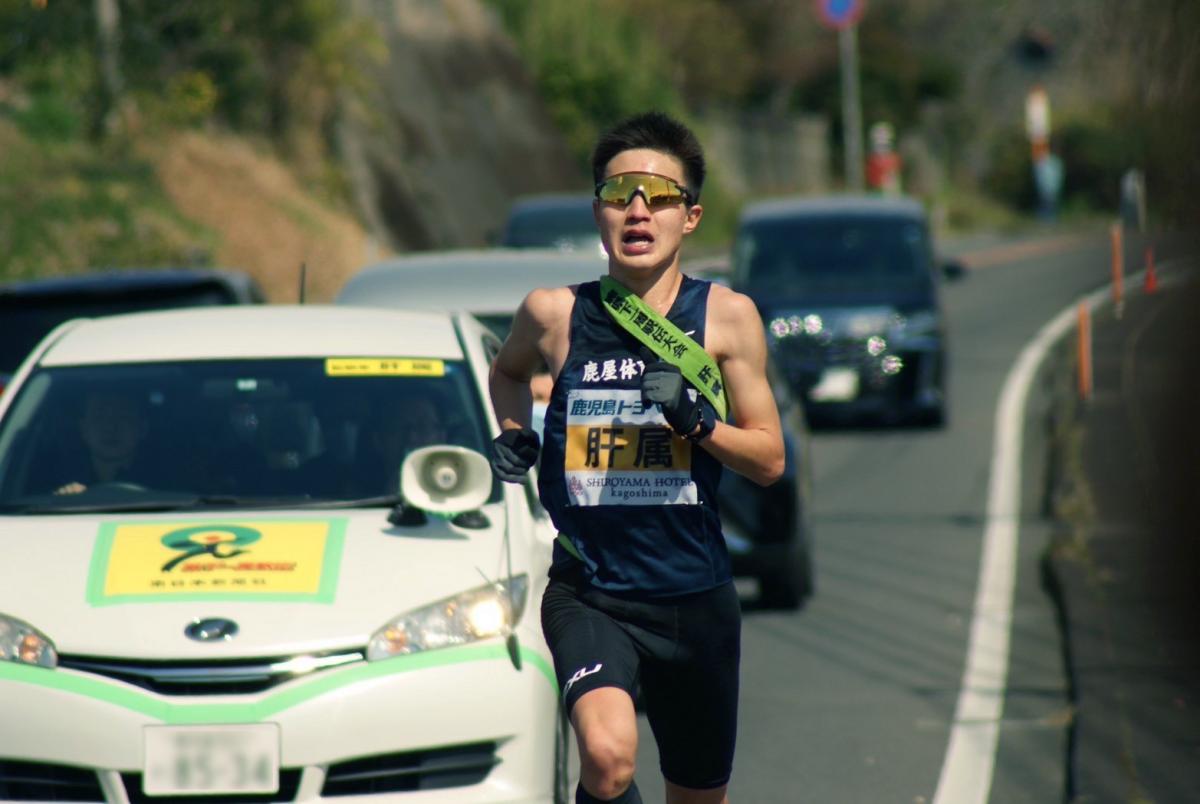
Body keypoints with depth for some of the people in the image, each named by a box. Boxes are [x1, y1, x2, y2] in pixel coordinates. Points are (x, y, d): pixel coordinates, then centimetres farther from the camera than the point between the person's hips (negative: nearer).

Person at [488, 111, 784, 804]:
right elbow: (508, 371, 25)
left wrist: (697, 420, -15)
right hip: (587, 596, -2)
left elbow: (770, 460, 2)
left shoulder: (726, 317, 0)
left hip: (696, 598, 2)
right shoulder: (555, 314, 0)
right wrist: (515, 434, 5)